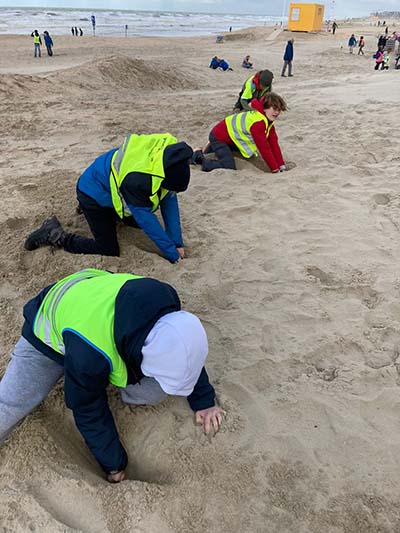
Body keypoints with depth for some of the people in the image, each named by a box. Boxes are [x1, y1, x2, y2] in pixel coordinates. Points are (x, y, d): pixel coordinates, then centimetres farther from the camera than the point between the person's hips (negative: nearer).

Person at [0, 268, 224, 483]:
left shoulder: (166, 304, -30)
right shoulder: (87, 355, -43)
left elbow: (189, 356, -7)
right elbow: (89, 413, -23)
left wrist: (204, 401, -1)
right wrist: (114, 465, -9)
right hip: (49, 336, -3)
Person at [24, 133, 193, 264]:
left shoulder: (168, 154, -19)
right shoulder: (137, 179, -42)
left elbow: (169, 200, -12)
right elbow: (147, 221, -33)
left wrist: (177, 243, -14)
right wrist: (172, 254, -25)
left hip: (113, 187, 8)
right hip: (94, 194, -8)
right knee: (109, 250, -9)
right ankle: (55, 234, 1)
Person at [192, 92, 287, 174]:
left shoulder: (269, 122, 0)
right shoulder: (258, 123, -32)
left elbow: (274, 144, -1)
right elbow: (264, 148, -32)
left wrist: (282, 166, -7)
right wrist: (275, 169, -26)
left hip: (230, 137, 10)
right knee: (229, 167, -25)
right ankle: (199, 158, -6)